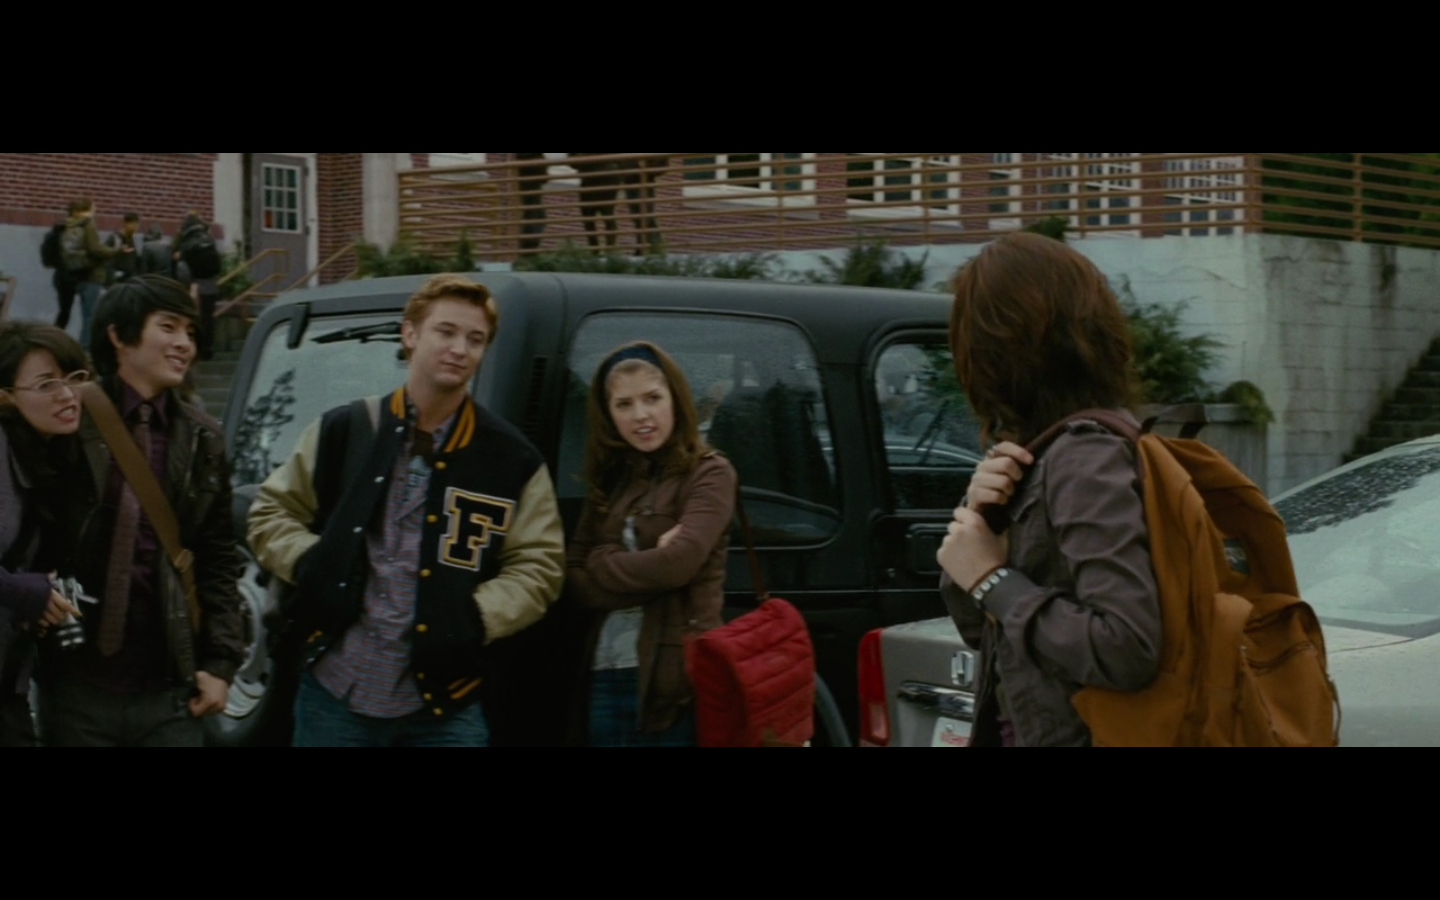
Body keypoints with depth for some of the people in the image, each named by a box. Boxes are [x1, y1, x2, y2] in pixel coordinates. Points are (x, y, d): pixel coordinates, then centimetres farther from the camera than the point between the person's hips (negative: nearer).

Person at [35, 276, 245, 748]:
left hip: (170, 690, 3)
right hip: (79, 685, -2)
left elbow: (219, 560, 9)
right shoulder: (71, 424, -3)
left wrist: (221, 662, 3)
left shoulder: (202, 440, 9)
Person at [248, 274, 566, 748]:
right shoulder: (345, 431, 5)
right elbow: (270, 514, 14)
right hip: (335, 693, 1)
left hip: (444, 706, -1)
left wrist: (476, 617, -13)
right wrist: (311, 564, -6)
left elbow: (539, 567, 3)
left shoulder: (512, 460, 2)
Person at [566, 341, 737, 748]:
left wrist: (604, 565, -2)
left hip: (674, 677, -6)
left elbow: (680, 561, -17)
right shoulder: (609, 479, 14)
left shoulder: (709, 472, -3)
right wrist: (649, 567, -10)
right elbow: (578, 582, 6)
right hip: (605, 677, 6)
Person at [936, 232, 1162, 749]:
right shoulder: (1043, 453, 9)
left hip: (1072, 735, -8)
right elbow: (982, 627, 13)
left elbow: (1128, 651, -27)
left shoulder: (1090, 457, -17)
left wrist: (993, 579, -18)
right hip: (1020, 730, 8)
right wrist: (978, 517, -3)